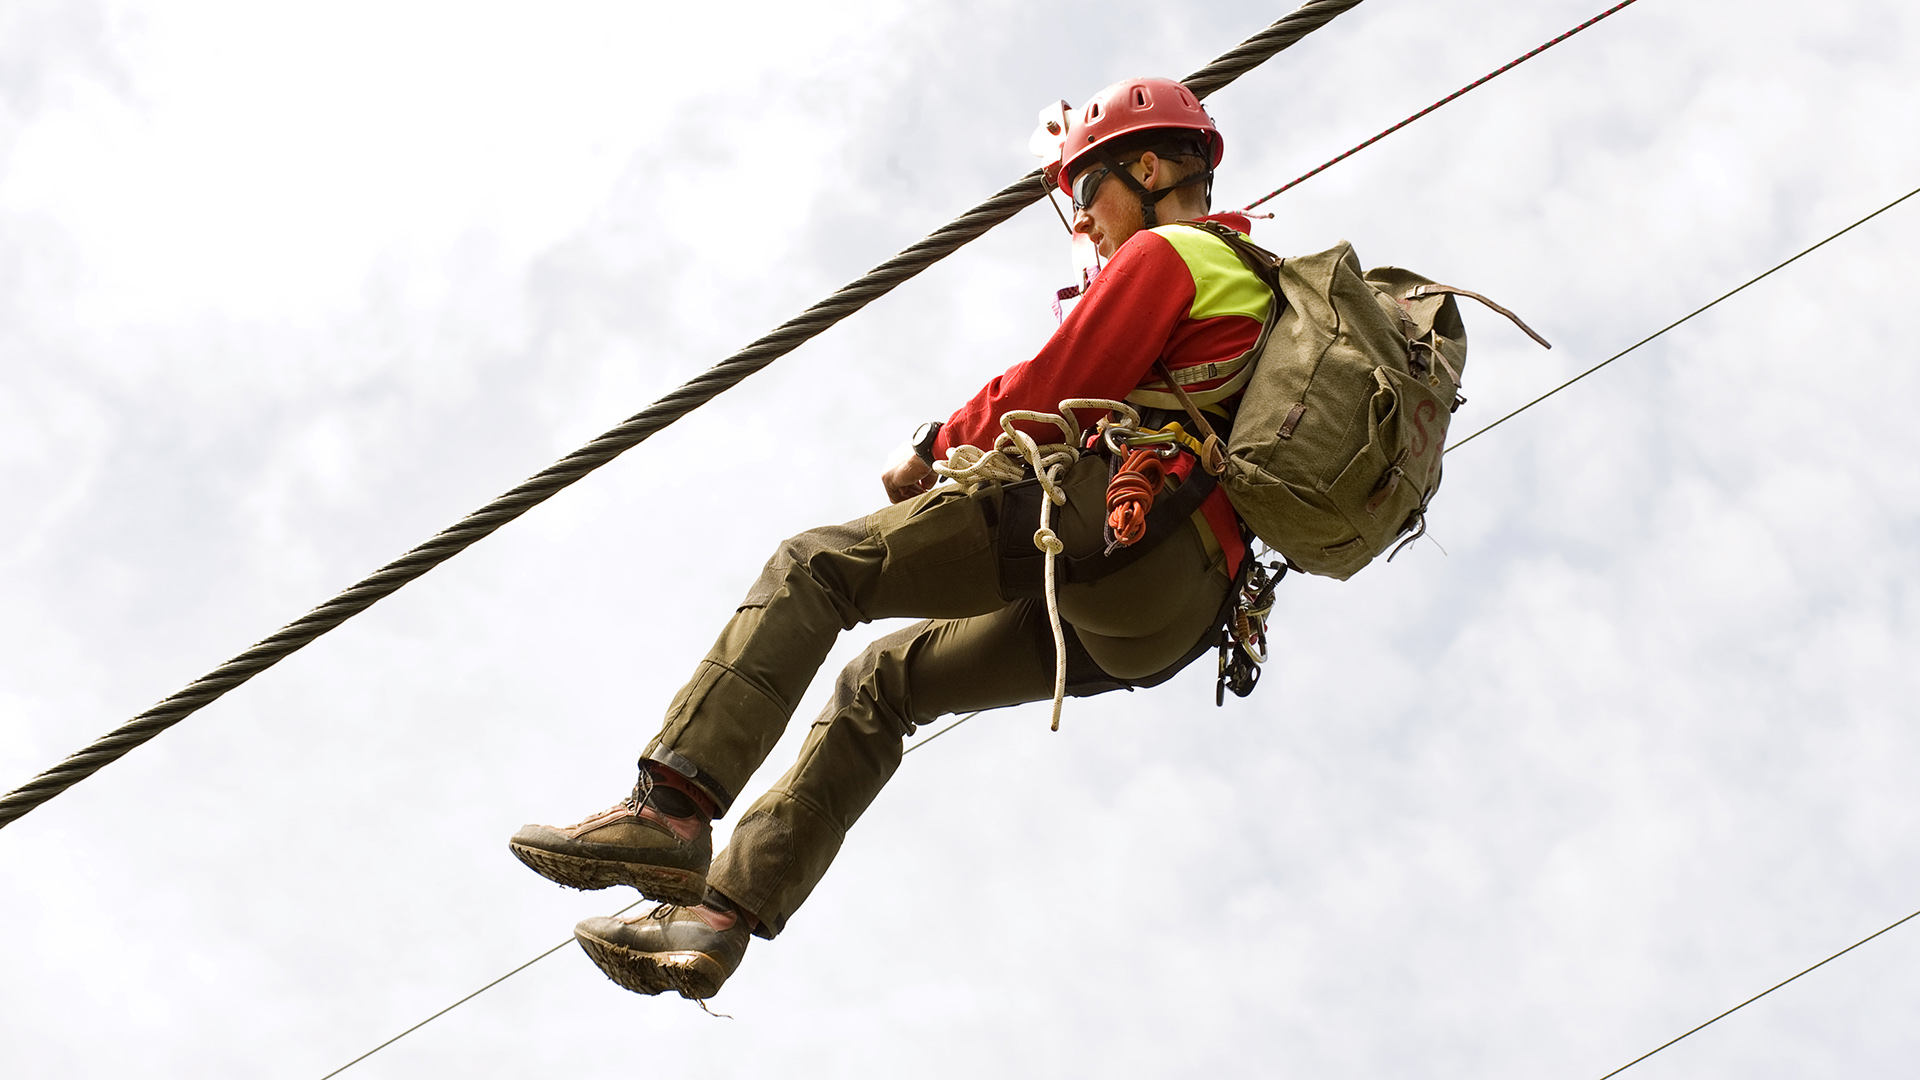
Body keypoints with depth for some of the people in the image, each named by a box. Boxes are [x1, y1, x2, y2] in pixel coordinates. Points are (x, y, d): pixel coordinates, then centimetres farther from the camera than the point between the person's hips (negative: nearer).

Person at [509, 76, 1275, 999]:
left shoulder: (1163, 254, 4)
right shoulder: (1257, 281, 33)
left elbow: (1052, 393, -4)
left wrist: (937, 451, 9)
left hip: (1118, 524, -9)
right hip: (1171, 616, 9)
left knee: (814, 567, -9)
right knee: (883, 682, 17)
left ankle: (671, 807, -24)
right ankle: (722, 909, 7)